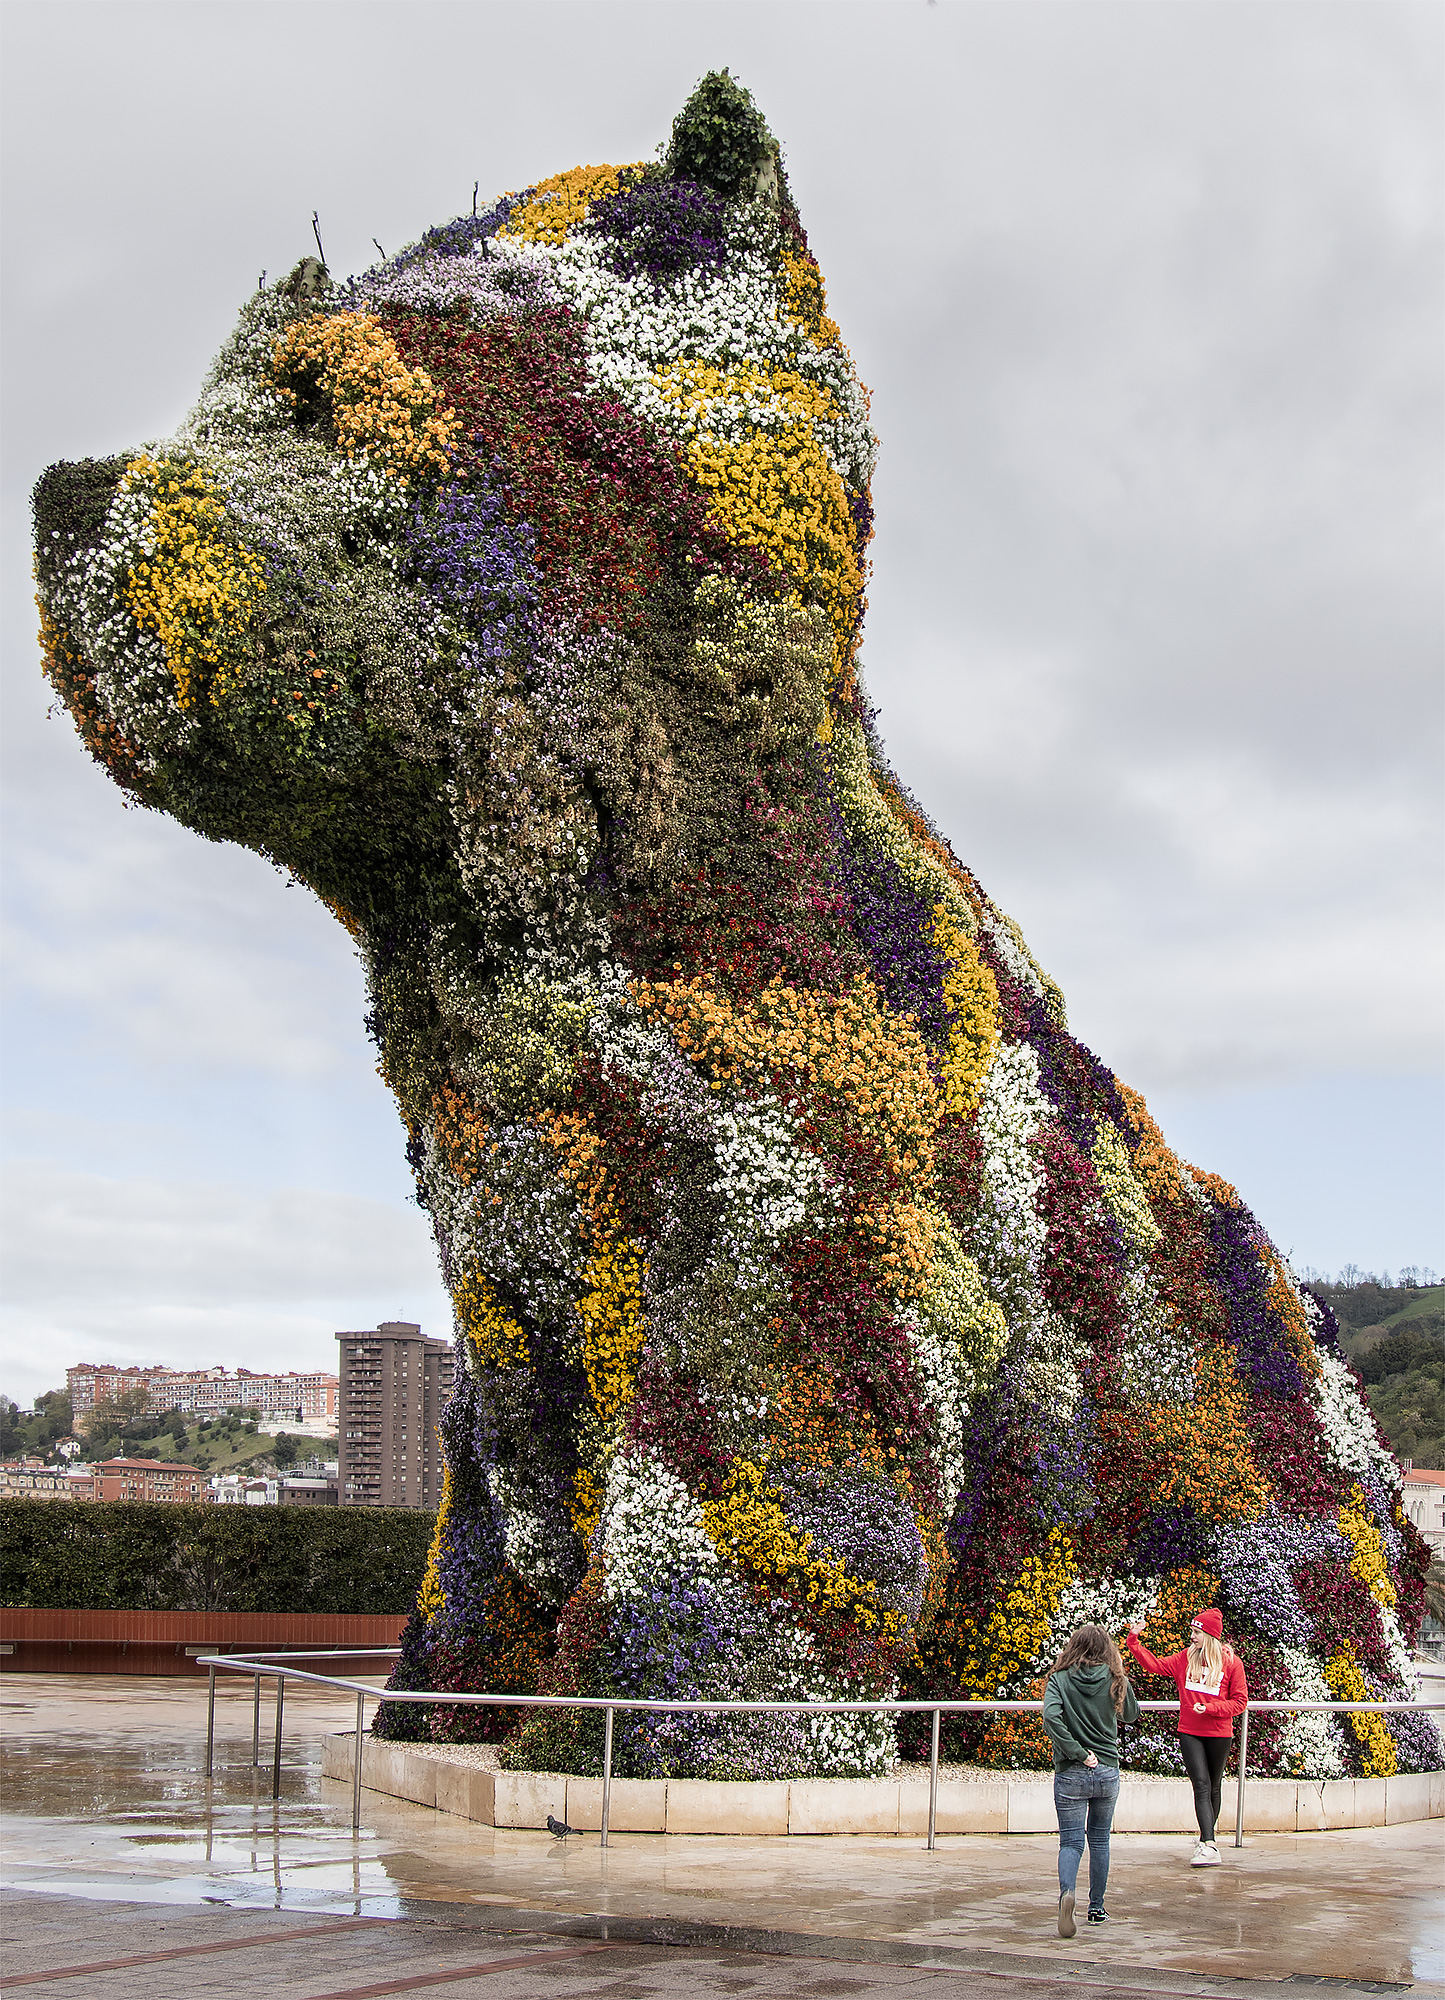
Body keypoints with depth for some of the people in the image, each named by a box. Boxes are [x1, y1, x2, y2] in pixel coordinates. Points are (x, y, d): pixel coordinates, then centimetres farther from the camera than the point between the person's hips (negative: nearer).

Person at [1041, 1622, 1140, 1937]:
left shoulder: (1060, 1678, -6)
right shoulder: (1115, 1680, -2)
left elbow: (1051, 1717, -22)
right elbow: (1132, 1715, 15)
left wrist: (1078, 1753, -16)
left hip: (1070, 1773, -2)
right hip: (1107, 1771, 2)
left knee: (1071, 1841, 0)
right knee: (1099, 1839, 18)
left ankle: (1066, 1891, -27)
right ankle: (1097, 1908, 23)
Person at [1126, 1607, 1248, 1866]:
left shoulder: (1231, 1662, -5)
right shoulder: (1185, 1658, 4)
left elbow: (1240, 1702, -5)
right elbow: (1155, 1665, 7)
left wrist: (1209, 1709, -16)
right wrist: (1134, 1641, -1)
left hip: (1219, 1735, -1)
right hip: (1189, 1734, 1)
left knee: (1214, 1789, 13)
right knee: (1201, 1786, -11)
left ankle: (1207, 1839, 30)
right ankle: (1209, 1845, -20)